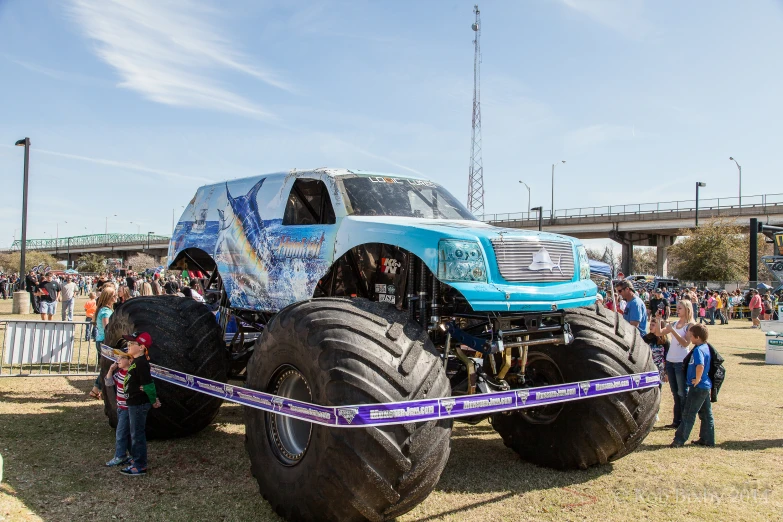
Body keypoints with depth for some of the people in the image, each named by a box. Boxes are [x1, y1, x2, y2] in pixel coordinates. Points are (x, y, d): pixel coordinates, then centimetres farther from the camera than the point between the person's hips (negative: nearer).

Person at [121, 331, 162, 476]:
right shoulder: (136, 362, 12)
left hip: (139, 404, -10)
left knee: (137, 434, -2)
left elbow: (148, 384, -23)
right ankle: (137, 462, 30)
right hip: (134, 403, 10)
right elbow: (147, 382, 18)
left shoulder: (141, 363, -21)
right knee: (135, 433, 18)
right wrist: (154, 398, 19)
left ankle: (140, 467, 7)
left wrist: (153, 400, -12)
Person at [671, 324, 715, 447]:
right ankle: (707, 439, 21)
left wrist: (697, 379, -24)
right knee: (706, 413, 13)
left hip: (698, 387, -9)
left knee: (688, 414, -3)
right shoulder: (705, 347, 10)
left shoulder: (698, 349, -19)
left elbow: (700, 365, -36)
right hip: (706, 386, 9)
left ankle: (679, 440, 2)